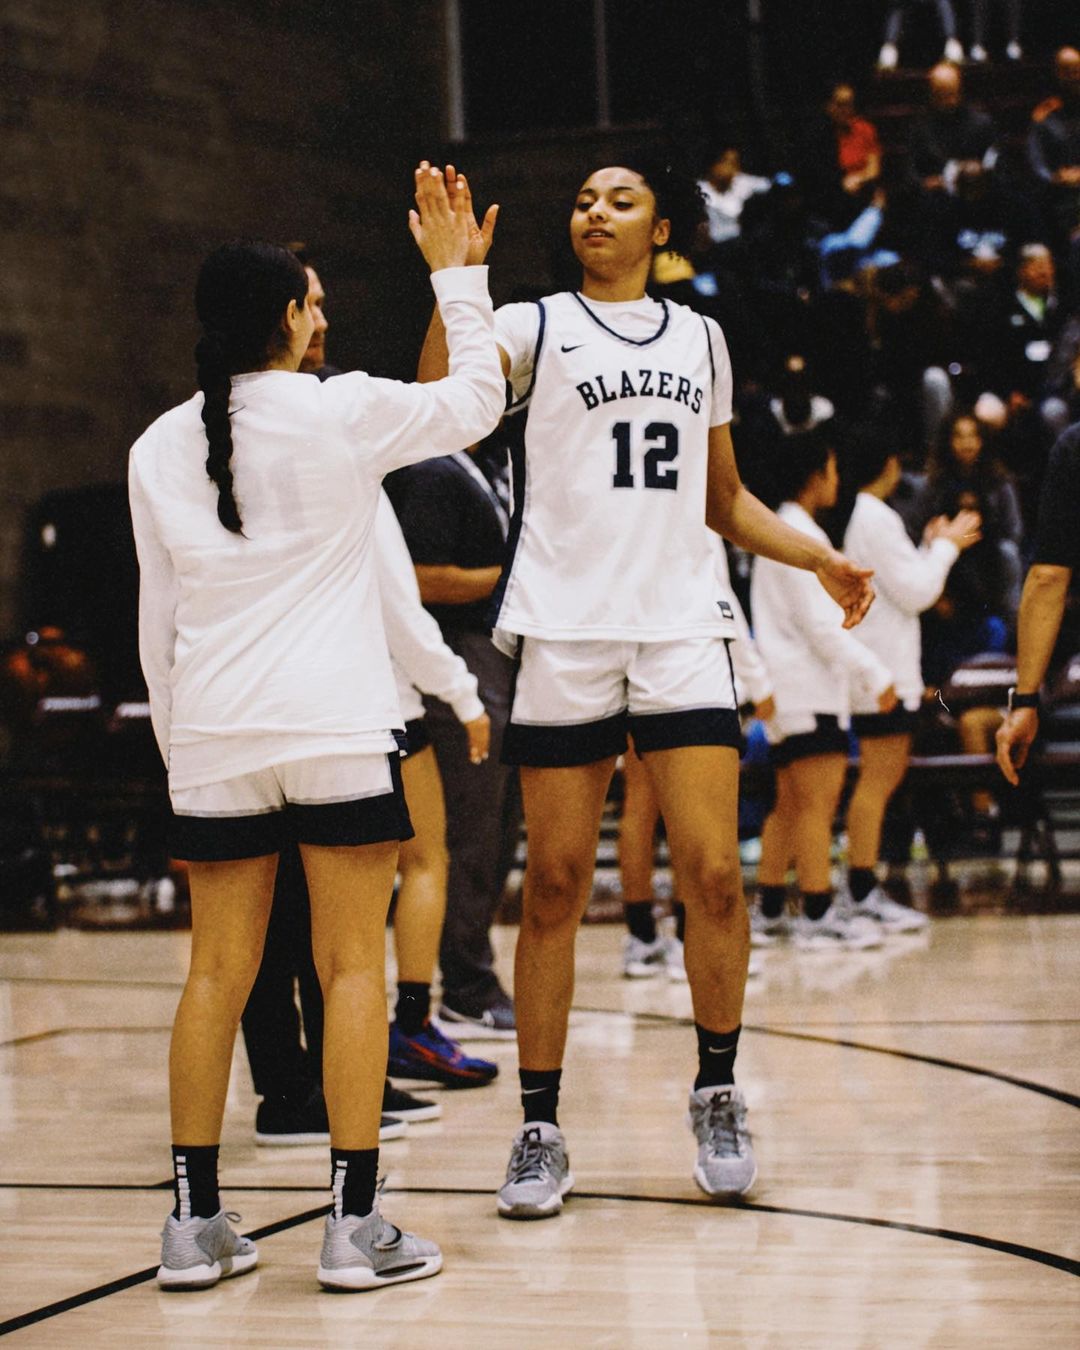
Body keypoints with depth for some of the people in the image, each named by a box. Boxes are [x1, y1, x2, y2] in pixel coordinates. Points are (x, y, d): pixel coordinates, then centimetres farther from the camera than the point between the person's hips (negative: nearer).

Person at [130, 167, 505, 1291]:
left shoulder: (158, 448, 7)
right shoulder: (344, 412, -5)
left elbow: (158, 620, 12)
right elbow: (476, 400, 10)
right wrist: (453, 269, 17)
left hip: (211, 740, 4)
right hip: (336, 729, -4)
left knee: (216, 973, 8)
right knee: (352, 968, 0)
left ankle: (194, 1223, 10)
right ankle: (353, 1227, -1)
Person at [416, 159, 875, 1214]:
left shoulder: (700, 339, 18)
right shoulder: (536, 327, 6)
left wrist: (819, 559, 15)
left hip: (681, 629, 3)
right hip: (562, 633, -2)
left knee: (713, 876, -5)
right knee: (555, 886, 0)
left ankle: (716, 1092, 15)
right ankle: (540, 1128, 9)